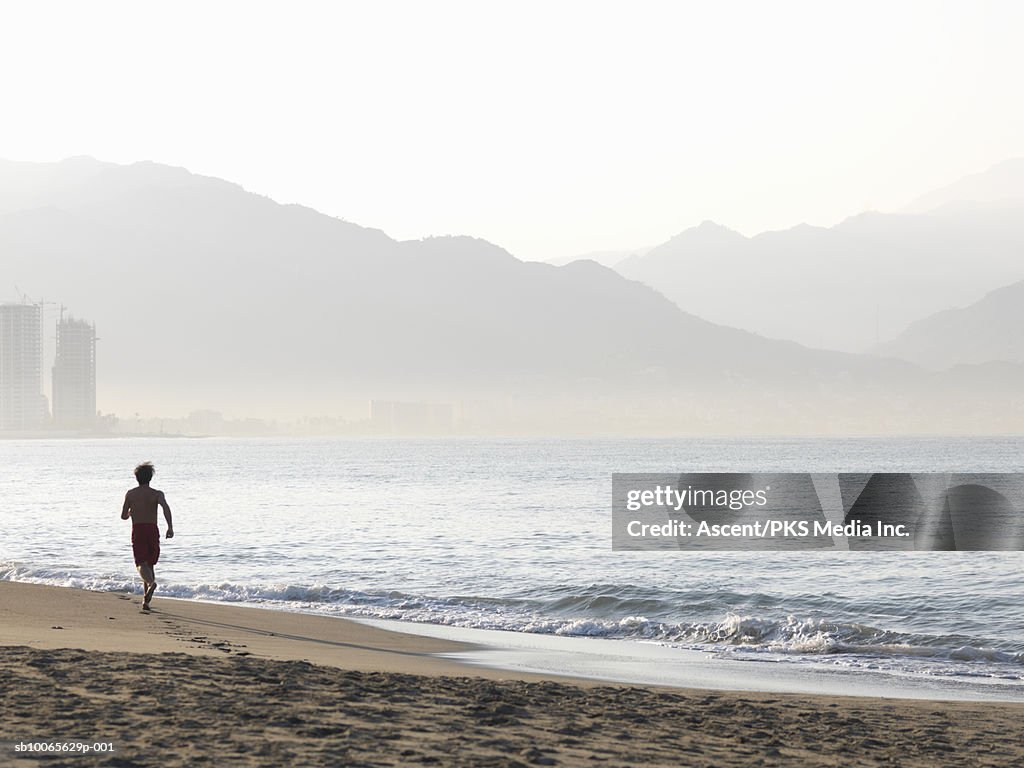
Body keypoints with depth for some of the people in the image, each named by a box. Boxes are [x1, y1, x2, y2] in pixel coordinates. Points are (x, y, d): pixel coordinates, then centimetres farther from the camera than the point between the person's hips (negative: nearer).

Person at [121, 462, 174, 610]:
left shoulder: (130, 494, 8)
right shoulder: (157, 494, 4)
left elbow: (123, 516, 12)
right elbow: (165, 507, -17)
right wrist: (170, 527, -22)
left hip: (137, 530, -1)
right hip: (152, 530, 1)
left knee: (142, 564, -10)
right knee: (150, 564, 14)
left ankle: (151, 583, -43)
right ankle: (146, 600, 11)